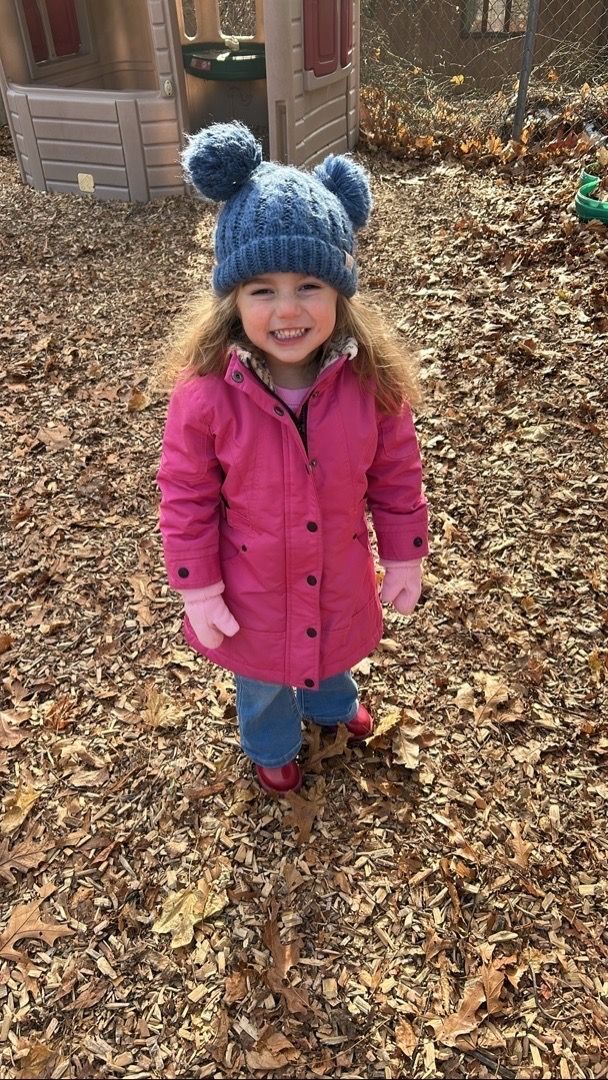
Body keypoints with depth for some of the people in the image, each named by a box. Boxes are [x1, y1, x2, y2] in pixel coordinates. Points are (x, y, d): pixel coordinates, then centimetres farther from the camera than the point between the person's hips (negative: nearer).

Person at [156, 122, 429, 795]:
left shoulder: (371, 380, -21)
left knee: (332, 647, 33)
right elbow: (185, 498, -16)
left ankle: (331, 704, 70)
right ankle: (271, 746, 61)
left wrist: (404, 558, 0)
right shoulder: (206, 393, -27)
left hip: (340, 579, 2)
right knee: (262, 679, 26)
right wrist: (198, 592, -11)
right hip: (254, 589, -2)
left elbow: (397, 476, -8)